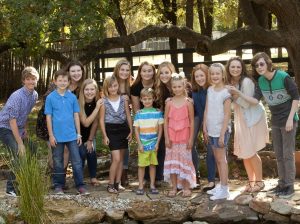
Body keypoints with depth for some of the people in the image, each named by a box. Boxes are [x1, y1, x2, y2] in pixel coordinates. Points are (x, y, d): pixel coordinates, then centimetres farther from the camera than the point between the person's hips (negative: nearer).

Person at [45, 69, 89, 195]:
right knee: (58, 162, 9)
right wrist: (51, 135, -6)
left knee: (77, 161, 1)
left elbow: (76, 116, 7)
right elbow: (48, 117, -2)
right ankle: (58, 186, 20)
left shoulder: (72, 97, 3)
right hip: (57, 136, -1)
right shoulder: (50, 98, -3)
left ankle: (80, 186, 6)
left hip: (72, 135, 1)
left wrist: (78, 134, 5)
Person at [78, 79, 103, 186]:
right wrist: (97, 108, -35)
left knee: (92, 153, -3)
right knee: (82, 153, -10)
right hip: (79, 133, -3)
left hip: (90, 133, 4)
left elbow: (95, 123, -8)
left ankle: (93, 177, 10)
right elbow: (85, 123, -30)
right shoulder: (79, 103, -28)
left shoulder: (97, 102, -15)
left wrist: (90, 139, -5)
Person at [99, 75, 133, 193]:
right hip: (111, 131, -4)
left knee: (121, 158, 9)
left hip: (123, 129, 4)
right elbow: (102, 120, -2)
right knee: (116, 158, -11)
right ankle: (110, 184, 0)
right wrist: (105, 136, -6)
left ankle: (118, 182, 18)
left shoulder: (123, 100, 2)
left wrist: (131, 131, 2)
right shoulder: (104, 102, -4)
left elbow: (128, 116, 7)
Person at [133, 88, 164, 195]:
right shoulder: (139, 114, 0)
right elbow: (136, 130, 0)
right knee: (142, 165, 3)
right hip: (143, 144, -1)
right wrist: (140, 144, -6)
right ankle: (140, 186, 9)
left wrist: (157, 143, -4)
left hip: (153, 144, 1)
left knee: (152, 164, 8)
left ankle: (152, 185, 16)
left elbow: (160, 129, 2)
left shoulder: (157, 113, 1)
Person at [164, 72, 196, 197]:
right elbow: (166, 121, 2)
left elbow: (192, 122, -3)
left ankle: (186, 187, 11)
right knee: (172, 161, 6)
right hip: (172, 136, 2)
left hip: (184, 137, -2)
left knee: (185, 160, 2)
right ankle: (174, 187, 15)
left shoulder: (188, 103, -4)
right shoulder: (169, 103, 1)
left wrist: (191, 139, -6)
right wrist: (166, 137, -3)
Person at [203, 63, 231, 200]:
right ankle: (221, 185, 23)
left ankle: (224, 189, 4)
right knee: (217, 159, 13)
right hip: (211, 130, 7)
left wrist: (222, 134, -16)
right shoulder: (210, 90, 7)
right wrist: (205, 129, 7)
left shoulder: (225, 93, -13)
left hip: (221, 130, -7)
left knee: (221, 159, -2)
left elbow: (227, 115, -14)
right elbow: (206, 111, 9)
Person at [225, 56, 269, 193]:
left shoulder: (246, 81, -19)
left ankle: (259, 181, 11)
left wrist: (236, 94, -27)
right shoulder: (230, 82, 3)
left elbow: (247, 103, -19)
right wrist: (232, 95, -9)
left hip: (253, 118, -7)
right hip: (241, 119, 7)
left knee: (251, 152, -4)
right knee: (244, 152, 10)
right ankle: (251, 181, 21)